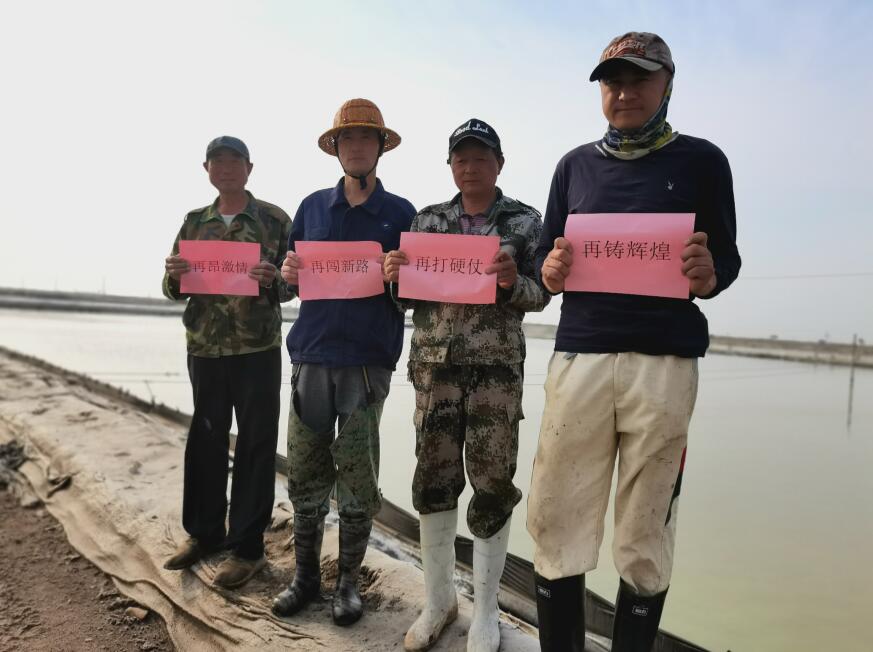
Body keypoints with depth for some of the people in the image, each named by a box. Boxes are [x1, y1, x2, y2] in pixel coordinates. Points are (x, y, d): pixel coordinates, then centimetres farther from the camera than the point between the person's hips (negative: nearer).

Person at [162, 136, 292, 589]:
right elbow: (175, 291, 12)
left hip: (258, 350, -4)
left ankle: (246, 547, 14)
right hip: (205, 349, 4)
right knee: (205, 443, 13)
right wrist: (174, 276, -11)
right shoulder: (194, 222, 11)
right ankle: (203, 532, 30)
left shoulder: (275, 220, 0)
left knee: (255, 447, 2)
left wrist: (272, 280, -24)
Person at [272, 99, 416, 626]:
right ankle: (306, 575, 26)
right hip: (311, 355, 3)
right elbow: (292, 280, 17)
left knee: (357, 479, 3)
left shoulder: (400, 213, 6)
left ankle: (349, 580, 21)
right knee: (305, 474, 8)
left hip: (367, 361, -2)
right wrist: (288, 273, -5)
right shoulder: (312, 207, 14)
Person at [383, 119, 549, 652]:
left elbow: (541, 295, 2)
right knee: (434, 479, 4)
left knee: (493, 483, 2)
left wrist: (513, 281, -19)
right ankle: (439, 599, 23)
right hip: (435, 366, 2)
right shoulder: (428, 220, 11)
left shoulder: (526, 221, 5)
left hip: (497, 368, -1)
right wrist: (393, 274, -11)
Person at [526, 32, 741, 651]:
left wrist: (705, 277, -14)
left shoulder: (701, 160, 9)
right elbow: (546, 261, 17)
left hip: (664, 361, -2)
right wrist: (551, 273, -7)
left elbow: (727, 260, 9)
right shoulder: (576, 165, 16)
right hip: (579, 355, 2)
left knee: (645, 537, 4)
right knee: (556, 523, 1)